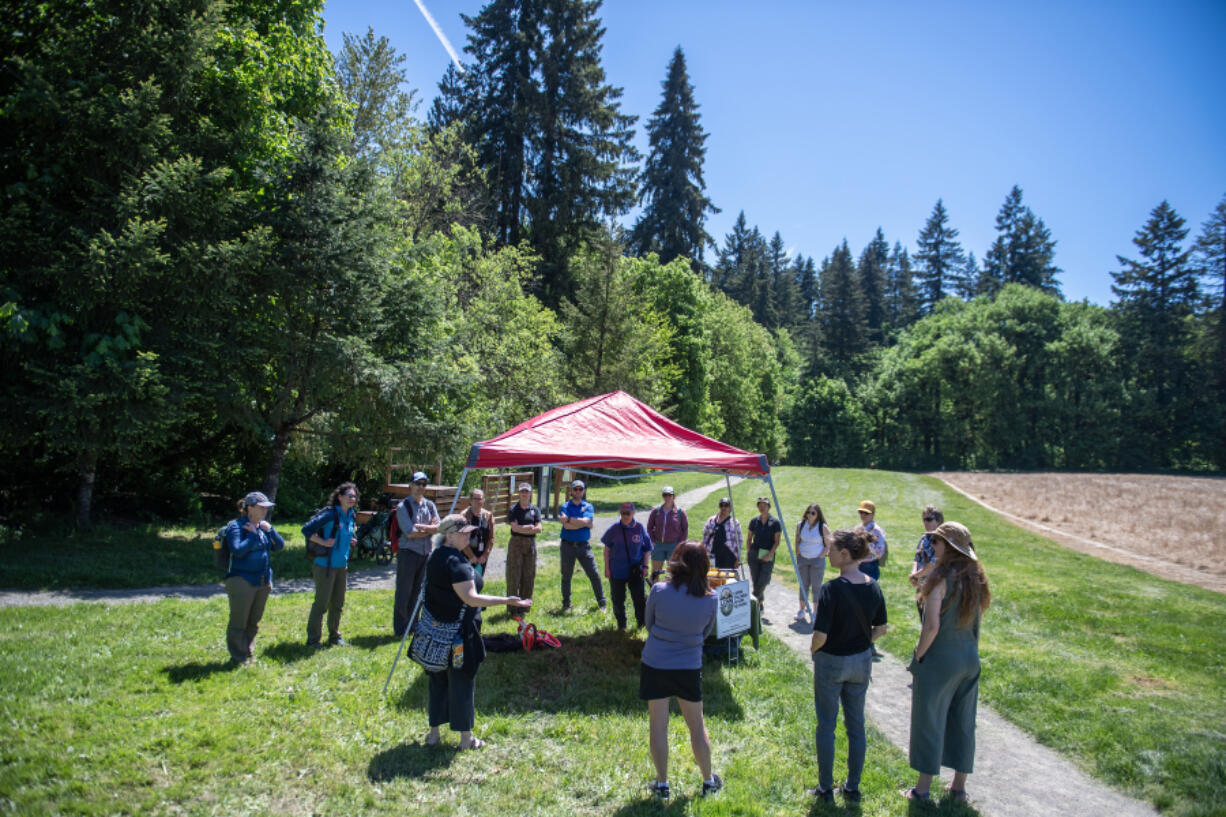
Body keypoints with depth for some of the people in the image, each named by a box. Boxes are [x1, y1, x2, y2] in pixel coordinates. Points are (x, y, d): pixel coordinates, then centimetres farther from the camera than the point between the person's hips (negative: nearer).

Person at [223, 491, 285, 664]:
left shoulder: (263, 525, 10)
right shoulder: (236, 526, -11)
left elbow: (279, 545, 7)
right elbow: (237, 550, -23)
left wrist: (270, 530, -6)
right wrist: (253, 534, -19)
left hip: (263, 582, 7)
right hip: (242, 581, -7)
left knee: (254, 622, 16)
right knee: (239, 623, 1)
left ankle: (248, 653, 29)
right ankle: (238, 658, 12)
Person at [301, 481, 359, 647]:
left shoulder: (352, 516, 8)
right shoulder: (330, 514, -16)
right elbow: (306, 529, -20)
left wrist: (351, 540, 7)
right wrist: (324, 542, -21)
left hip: (342, 565, 7)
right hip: (325, 565, -7)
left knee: (338, 604, 15)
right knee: (321, 604, -1)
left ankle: (334, 636, 28)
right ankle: (312, 639, 12)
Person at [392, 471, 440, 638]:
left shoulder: (429, 505, 10)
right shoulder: (403, 506, -7)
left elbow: (439, 527, 0)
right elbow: (409, 533, -16)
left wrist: (421, 527, -15)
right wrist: (430, 529, -6)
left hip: (426, 553, 5)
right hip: (408, 553, -5)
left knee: (418, 592, 13)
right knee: (403, 593, 0)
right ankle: (400, 629, 9)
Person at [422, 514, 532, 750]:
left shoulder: (435, 557, 7)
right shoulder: (456, 562, -22)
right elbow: (470, 598, -27)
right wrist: (506, 600, -27)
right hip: (458, 633, -8)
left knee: (438, 681, 18)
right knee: (462, 682, 4)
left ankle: (433, 733, 28)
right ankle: (466, 739, 16)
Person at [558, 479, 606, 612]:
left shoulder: (588, 506, 7)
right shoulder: (565, 507, 3)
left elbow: (585, 521, -13)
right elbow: (566, 526, -13)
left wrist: (569, 519, -11)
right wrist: (583, 523, -10)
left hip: (583, 545, 0)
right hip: (568, 545, 0)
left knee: (594, 574, -2)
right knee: (566, 576, 7)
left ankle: (602, 603, 9)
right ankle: (566, 604, 20)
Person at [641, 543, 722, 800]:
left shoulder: (659, 591, -16)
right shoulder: (711, 599, -11)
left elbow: (648, 624, -1)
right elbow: (705, 633, 4)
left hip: (655, 665, -1)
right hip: (690, 668, 1)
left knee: (658, 726, 13)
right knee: (697, 726, 18)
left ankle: (662, 784, 24)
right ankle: (709, 781, 31)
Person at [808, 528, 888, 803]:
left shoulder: (831, 589, -25)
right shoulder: (873, 587, -6)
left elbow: (821, 635, -25)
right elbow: (881, 629, 4)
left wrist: (812, 648, -4)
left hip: (831, 662, -5)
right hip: (861, 662, 5)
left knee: (826, 726, 11)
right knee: (856, 725, 17)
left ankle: (825, 788, 22)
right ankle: (853, 788, 29)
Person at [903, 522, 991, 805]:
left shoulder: (941, 578, -19)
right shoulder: (976, 578, 2)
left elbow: (932, 626, -22)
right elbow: (977, 621, 8)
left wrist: (919, 655, -9)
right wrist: (971, 650, 16)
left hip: (939, 658, -6)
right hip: (970, 659, 7)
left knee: (930, 722, 7)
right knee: (962, 723, 16)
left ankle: (922, 789, 18)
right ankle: (959, 787, 28)